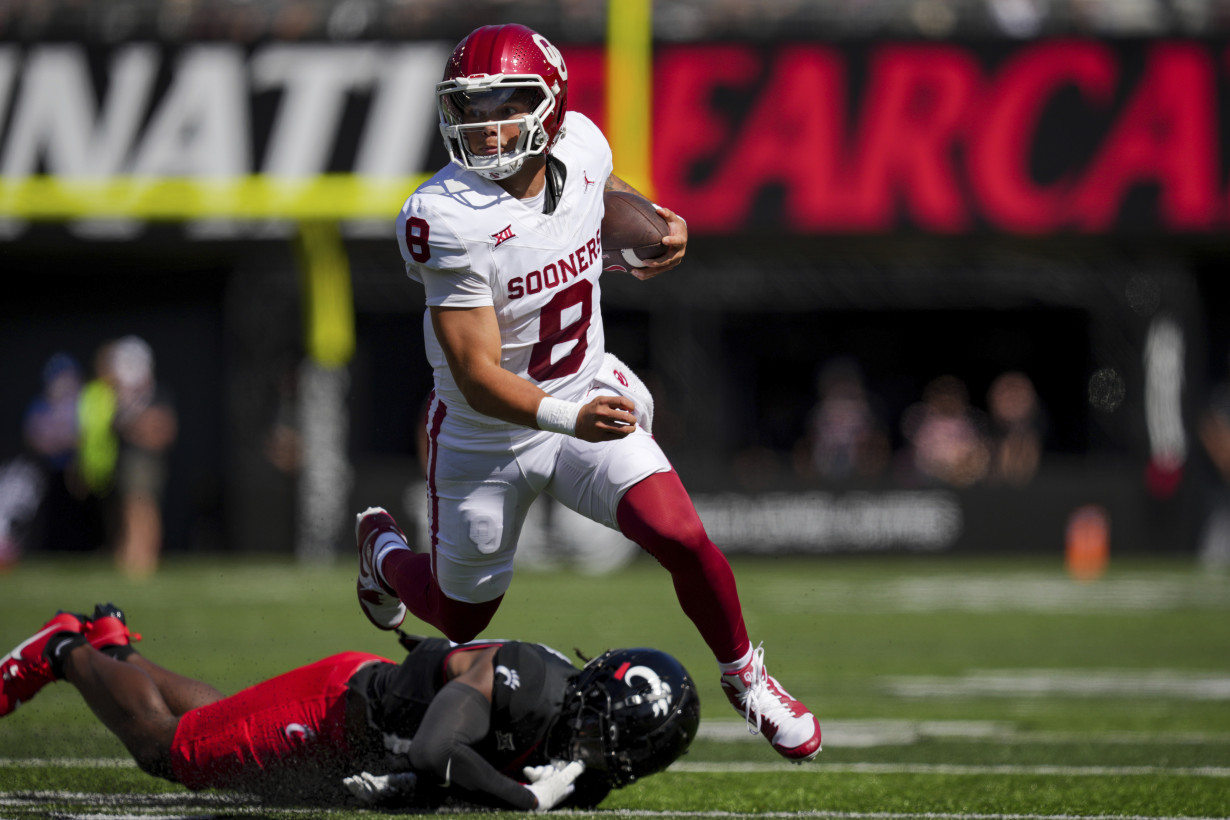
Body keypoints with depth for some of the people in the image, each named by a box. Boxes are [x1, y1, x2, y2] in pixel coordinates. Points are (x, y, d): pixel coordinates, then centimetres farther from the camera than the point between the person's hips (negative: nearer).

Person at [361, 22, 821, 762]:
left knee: (682, 539, -20)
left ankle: (745, 676, 7)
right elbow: (479, 379, -32)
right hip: (486, 439, -3)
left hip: (588, 398, 3)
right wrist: (571, 419, -47)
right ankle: (384, 546, 51)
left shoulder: (579, 148, -13)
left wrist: (654, 223, -3)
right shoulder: (448, 221, -31)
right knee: (461, 618, 16)